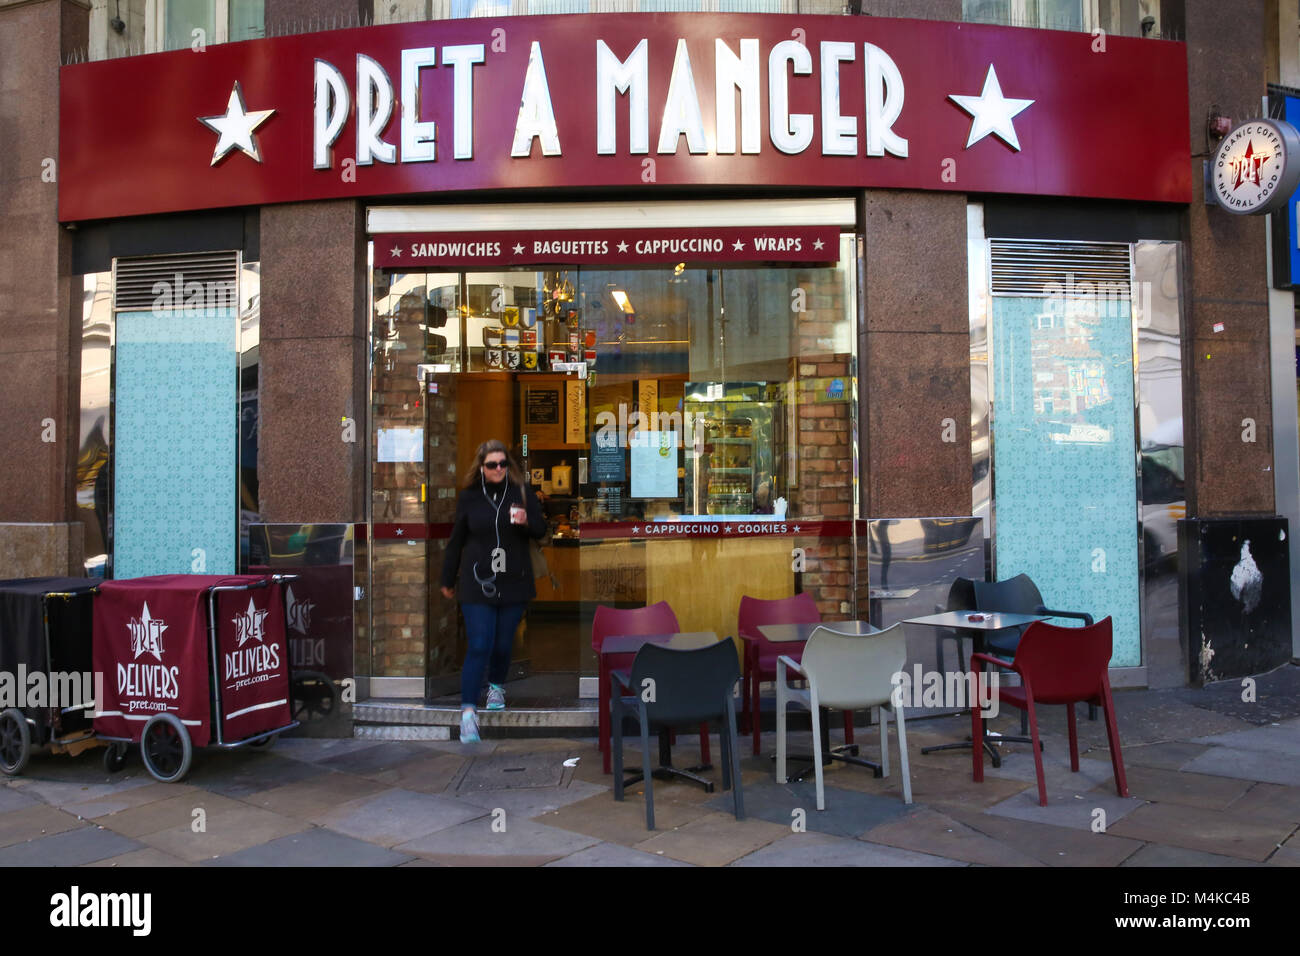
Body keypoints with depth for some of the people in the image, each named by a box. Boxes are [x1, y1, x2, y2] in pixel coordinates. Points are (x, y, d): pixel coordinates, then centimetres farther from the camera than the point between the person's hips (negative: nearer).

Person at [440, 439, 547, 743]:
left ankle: (496, 687, 39)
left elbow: (541, 529, 5)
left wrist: (527, 521, -19)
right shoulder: (469, 496, 0)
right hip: (477, 583, -1)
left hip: (513, 582, 1)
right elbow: (456, 540, 8)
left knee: (503, 644, 11)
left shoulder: (522, 491, 0)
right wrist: (448, 580, 13)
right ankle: (468, 711, -5)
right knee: (479, 647, -9)